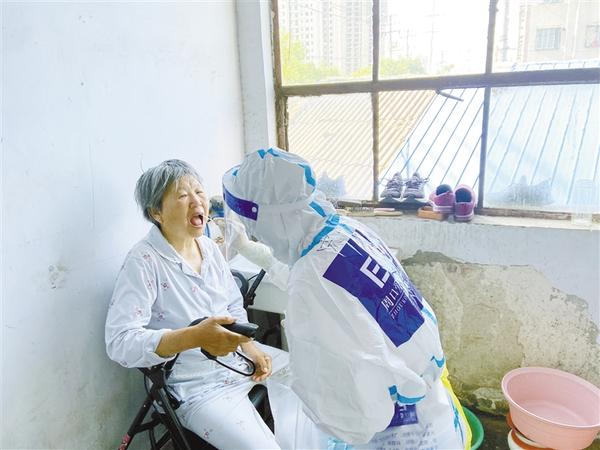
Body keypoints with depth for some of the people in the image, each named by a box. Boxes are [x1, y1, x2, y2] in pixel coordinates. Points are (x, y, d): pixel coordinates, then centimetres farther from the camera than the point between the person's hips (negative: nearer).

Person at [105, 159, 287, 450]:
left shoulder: (209, 247, 3)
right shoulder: (143, 262, -20)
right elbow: (120, 342, -28)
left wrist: (251, 347, -5)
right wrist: (195, 337, -40)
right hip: (200, 388, -7)